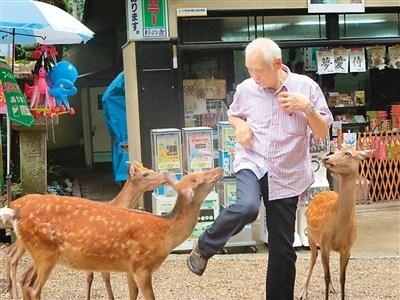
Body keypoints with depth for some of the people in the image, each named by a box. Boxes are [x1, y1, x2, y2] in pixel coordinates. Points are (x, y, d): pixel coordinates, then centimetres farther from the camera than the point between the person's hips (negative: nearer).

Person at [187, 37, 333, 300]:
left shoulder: (306, 87, -6)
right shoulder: (246, 89, -2)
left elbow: (323, 132, -1)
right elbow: (233, 114, 20)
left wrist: (307, 107, -18)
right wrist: (241, 126, -3)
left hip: (287, 175, 1)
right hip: (252, 162, -1)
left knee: (282, 248, 5)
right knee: (247, 207, -34)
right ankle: (204, 247, -8)